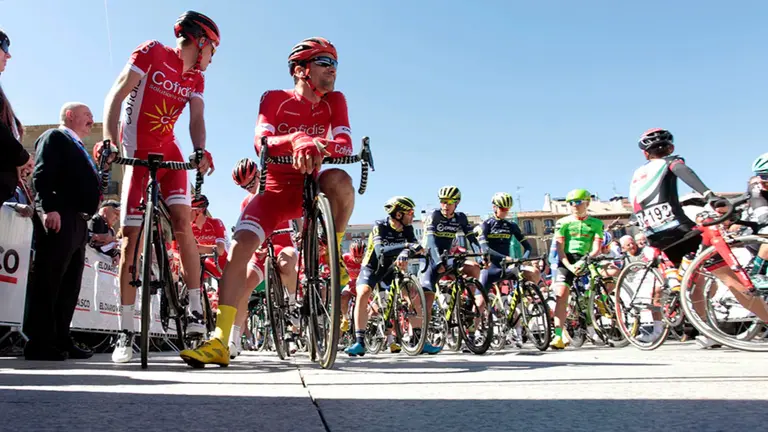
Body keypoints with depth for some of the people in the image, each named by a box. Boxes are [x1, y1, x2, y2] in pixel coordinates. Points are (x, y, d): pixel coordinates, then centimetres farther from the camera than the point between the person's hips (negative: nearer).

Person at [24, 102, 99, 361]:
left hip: (78, 221, 9)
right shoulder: (54, 137, 2)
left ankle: (60, 339, 12)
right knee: (48, 281, -9)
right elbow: (42, 174, -12)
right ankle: (39, 343, -6)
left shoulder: (79, 149, 29)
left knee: (70, 283, 8)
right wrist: (49, 208, -23)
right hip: (58, 218, -9)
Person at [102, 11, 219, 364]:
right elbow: (116, 96, -14)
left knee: (182, 221, -20)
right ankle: (126, 331, 0)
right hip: (136, 155, -3)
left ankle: (196, 309, -12)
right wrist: (109, 139, -29)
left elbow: (197, 118, -7)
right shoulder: (152, 52, -7)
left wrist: (200, 151, -28)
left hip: (169, 153, 3)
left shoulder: (196, 79, 7)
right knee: (130, 237, -6)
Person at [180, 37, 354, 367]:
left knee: (340, 180, -34)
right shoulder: (274, 99, -4)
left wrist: (318, 148, -38)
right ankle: (219, 341, -16)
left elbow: (345, 146, -15)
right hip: (274, 190, 0)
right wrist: (297, 140, -41)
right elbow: (261, 143, -21)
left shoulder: (334, 101, 1)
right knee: (240, 247, -20)